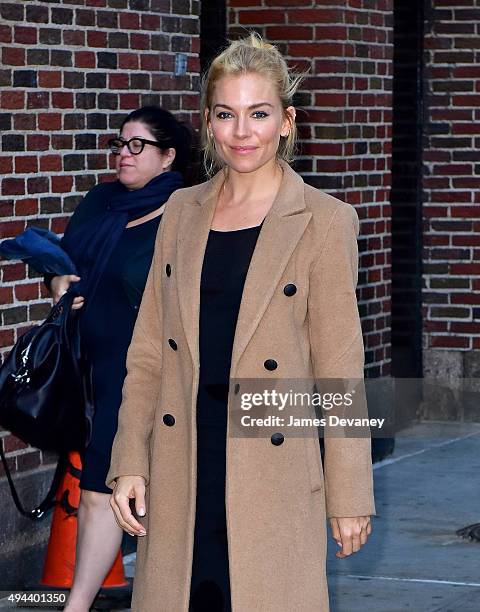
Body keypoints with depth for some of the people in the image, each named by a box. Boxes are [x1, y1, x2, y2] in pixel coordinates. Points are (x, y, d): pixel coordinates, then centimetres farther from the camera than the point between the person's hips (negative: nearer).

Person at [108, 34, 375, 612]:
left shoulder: (324, 222, -4)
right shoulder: (181, 212, 9)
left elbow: (338, 370, -3)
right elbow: (147, 354, 11)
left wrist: (350, 496, -2)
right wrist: (129, 464, 2)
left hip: (271, 473, -3)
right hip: (179, 478, 4)